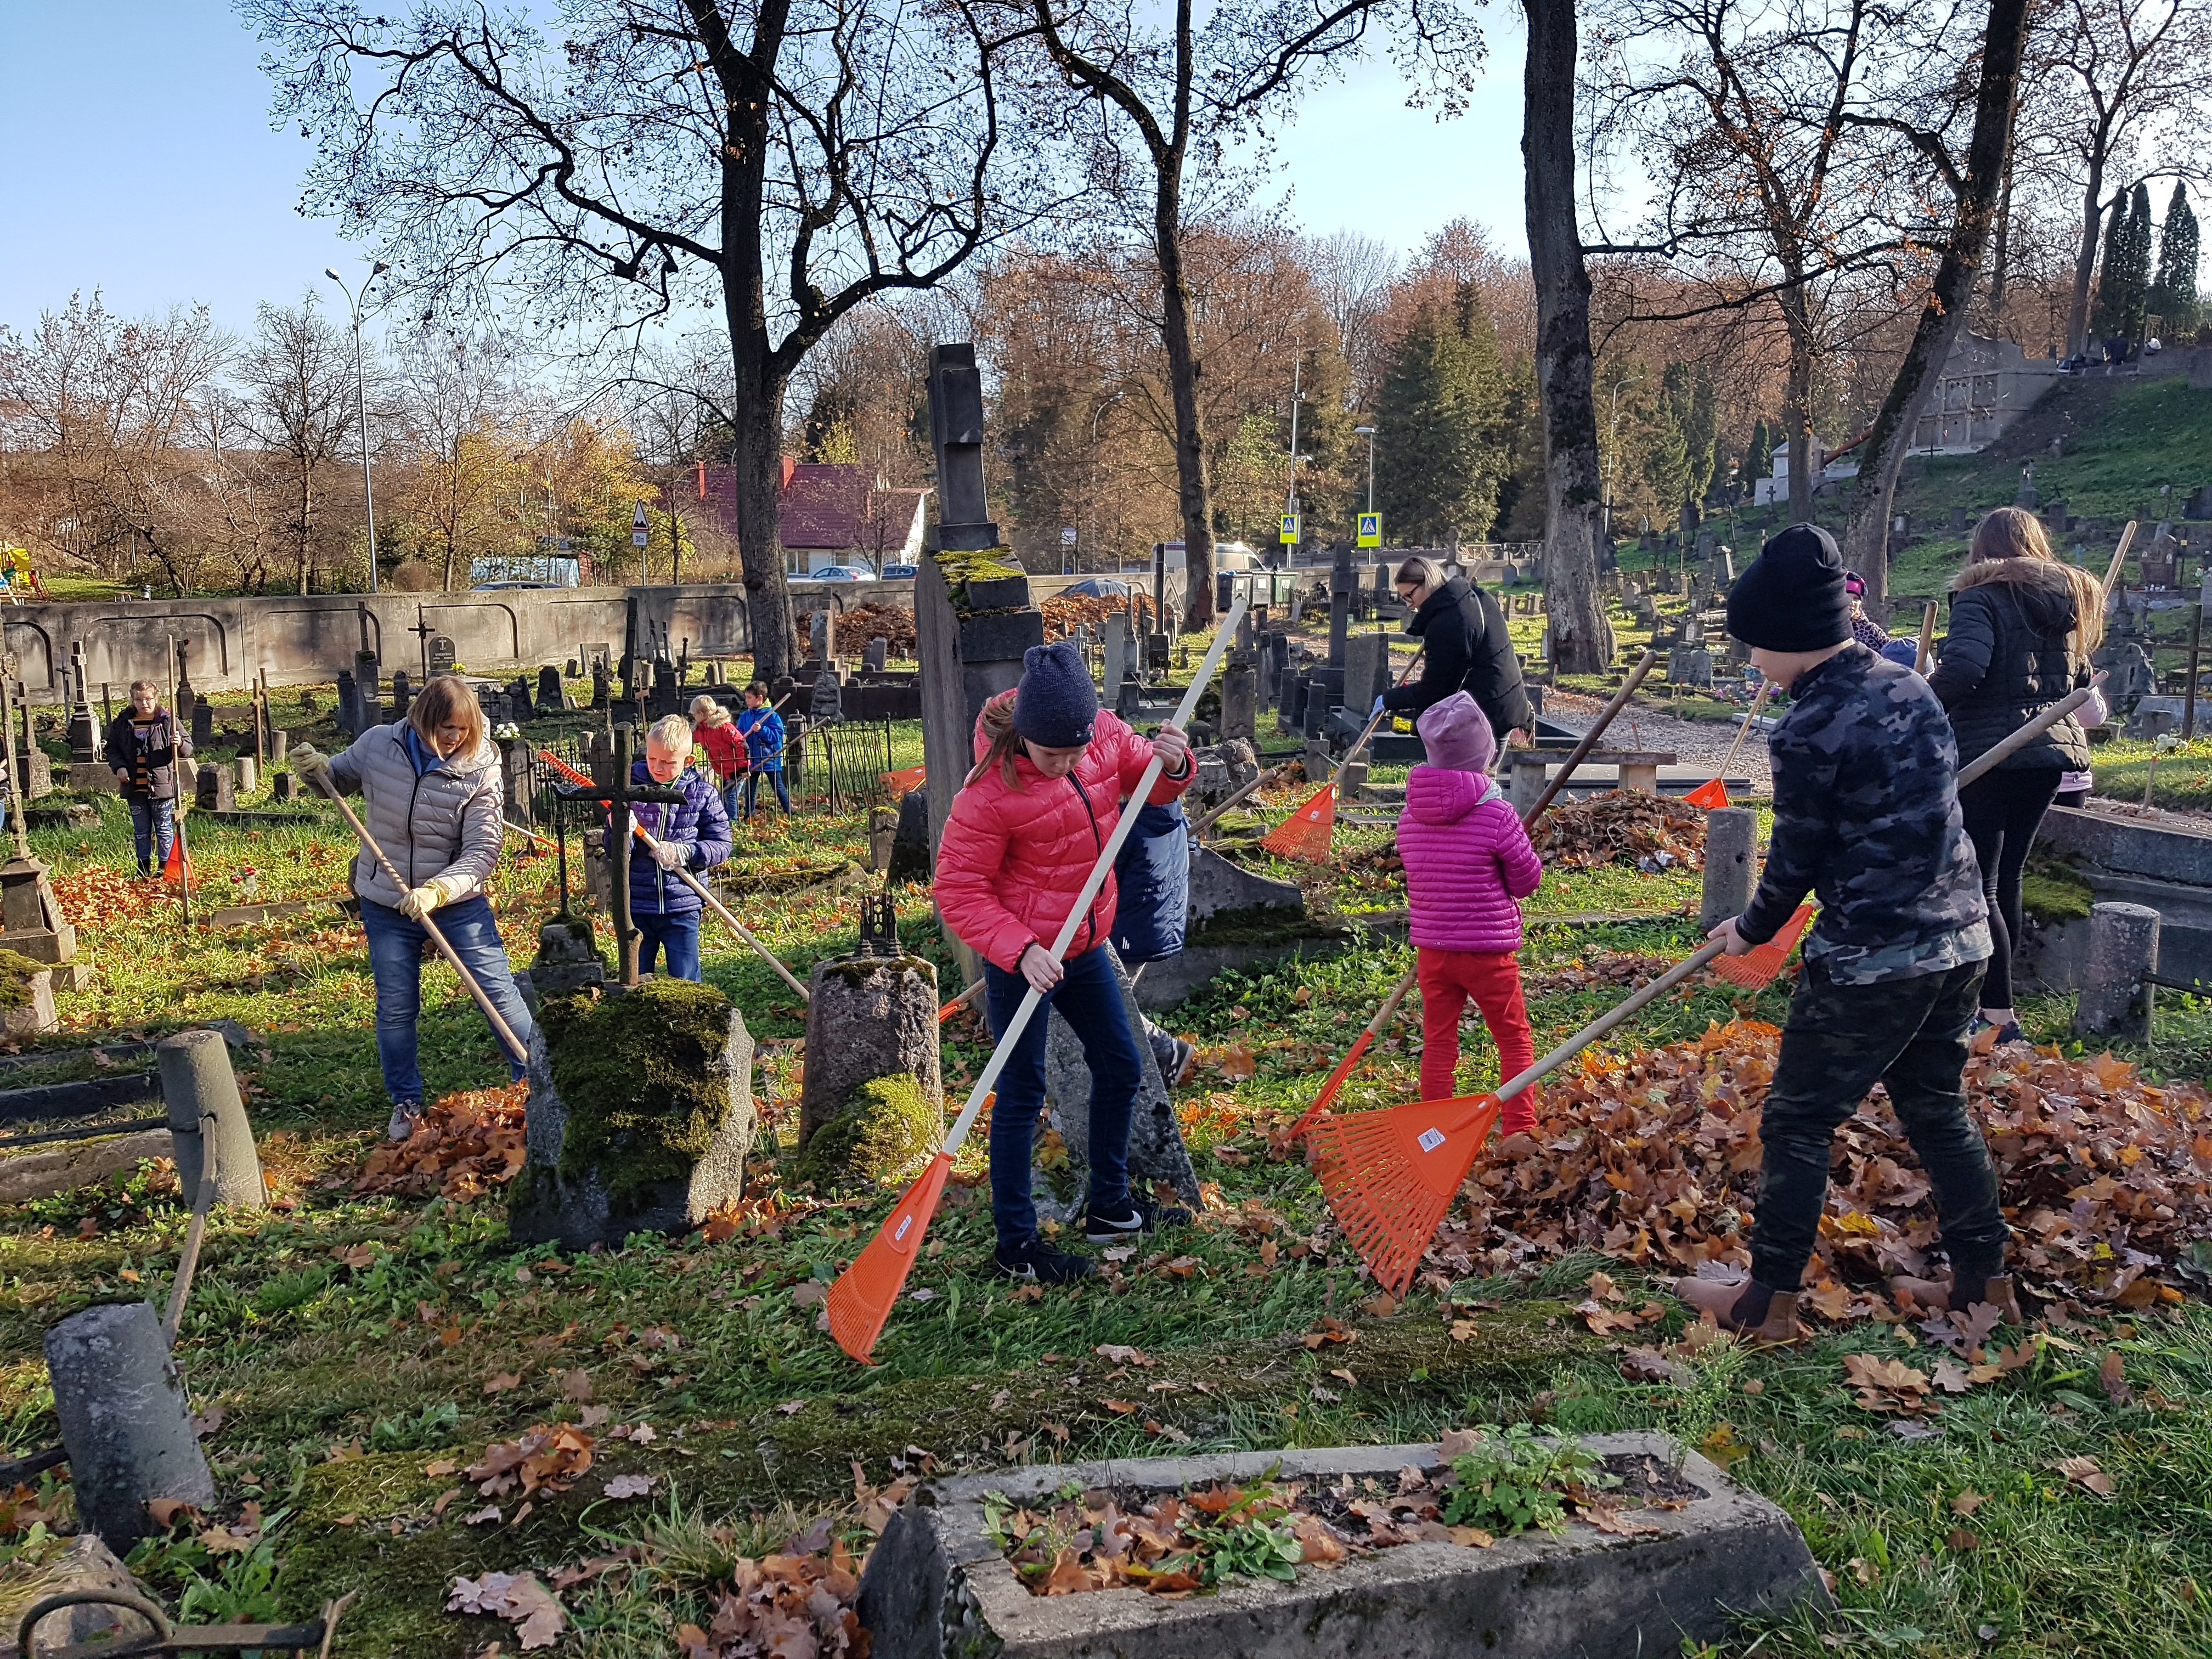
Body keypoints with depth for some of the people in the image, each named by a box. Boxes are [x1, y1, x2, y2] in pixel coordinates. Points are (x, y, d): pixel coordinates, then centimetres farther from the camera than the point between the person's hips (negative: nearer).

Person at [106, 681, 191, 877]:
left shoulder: (168, 721, -4)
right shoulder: (122, 723, 4)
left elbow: (188, 749, -2)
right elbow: (112, 749, 13)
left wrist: (180, 744, -25)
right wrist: (119, 767, -4)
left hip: (161, 785, -3)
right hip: (134, 787, 3)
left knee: (164, 829, 6)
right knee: (141, 830, 14)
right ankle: (144, 870, 25)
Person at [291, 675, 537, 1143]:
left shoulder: (480, 770, -17)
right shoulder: (377, 745, -10)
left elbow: (482, 853, -20)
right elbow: (340, 777, 12)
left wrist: (437, 892, -34)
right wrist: (315, 769, -11)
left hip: (458, 900, -2)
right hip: (385, 904, 2)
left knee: (499, 990, -1)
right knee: (395, 1008, 11)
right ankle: (406, 1104, 28)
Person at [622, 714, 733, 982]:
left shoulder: (703, 794, -2)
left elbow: (721, 844, -1)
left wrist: (685, 853, -17)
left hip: (683, 907, -1)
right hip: (635, 906, 1)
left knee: (685, 983, 5)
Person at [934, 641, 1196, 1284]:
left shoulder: (1104, 735, -9)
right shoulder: (991, 787, -25)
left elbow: (1149, 783, 8)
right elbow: (958, 890, -19)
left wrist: (1172, 764, -17)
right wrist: (1020, 950, -30)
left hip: (1085, 942, 7)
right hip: (1020, 955, -7)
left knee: (1120, 1068, 17)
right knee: (1022, 1093, 1)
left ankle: (1109, 1206, 35)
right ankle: (1015, 1244, 14)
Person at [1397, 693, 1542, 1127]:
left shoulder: (1411, 815, -3)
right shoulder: (1497, 814, -17)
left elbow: (1415, 880, 7)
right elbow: (1527, 879, -6)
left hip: (1431, 947, 4)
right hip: (1488, 949, -4)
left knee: (1438, 1041, 14)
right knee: (1515, 1039, 12)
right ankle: (1520, 1130, 13)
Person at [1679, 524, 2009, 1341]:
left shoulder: (1809, 731, -18)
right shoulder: (1910, 686, 6)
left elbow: (1797, 858, -9)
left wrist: (1751, 930, 9)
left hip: (1870, 960, -8)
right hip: (1960, 938, 8)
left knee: (1796, 1120, 4)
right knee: (1937, 1107, 22)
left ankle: (1768, 1302, 11)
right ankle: (1985, 1280, 30)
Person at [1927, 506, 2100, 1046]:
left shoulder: (1981, 598, -10)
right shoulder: (2069, 601, 14)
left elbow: (1962, 668, -26)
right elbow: (2079, 679, 23)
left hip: (1989, 752, -8)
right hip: (2051, 747, 8)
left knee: (1977, 885, -3)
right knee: (2007, 876, 17)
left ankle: (1999, 1016, -5)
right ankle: (1990, 997, 26)